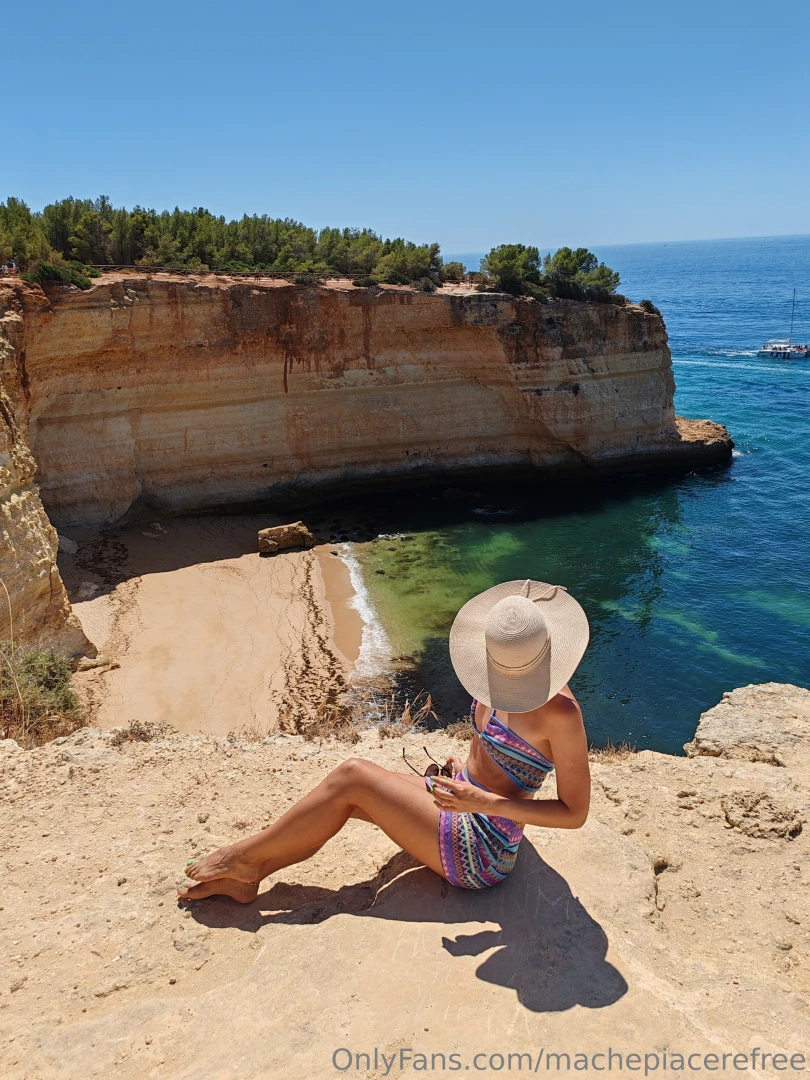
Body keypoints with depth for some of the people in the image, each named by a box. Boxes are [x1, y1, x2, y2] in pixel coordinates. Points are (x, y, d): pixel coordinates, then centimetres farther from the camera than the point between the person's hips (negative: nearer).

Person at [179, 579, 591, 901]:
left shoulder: (560, 713, -24)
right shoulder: (502, 677, 0)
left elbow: (575, 813, -21)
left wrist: (484, 802, -28)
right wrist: (462, 773, 0)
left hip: (480, 854, -8)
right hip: (465, 808, 8)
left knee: (352, 777, -14)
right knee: (347, 796, -7)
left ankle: (244, 855, 3)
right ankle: (245, 875, 6)